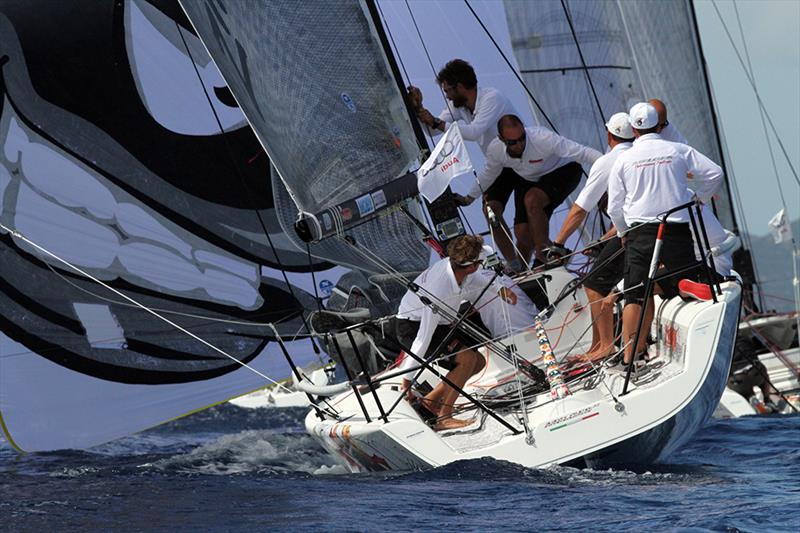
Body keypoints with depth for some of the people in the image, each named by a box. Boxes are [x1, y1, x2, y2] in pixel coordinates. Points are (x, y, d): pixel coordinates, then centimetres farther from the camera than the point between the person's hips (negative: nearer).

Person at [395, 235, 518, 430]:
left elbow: (474, 279, 14)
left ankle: (431, 400, 13)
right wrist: (407, 377, -26)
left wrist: (499, 289, 1)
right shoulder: (439, 292, -37)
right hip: (412, 328, -9)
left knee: (478, 362, 8)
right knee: (468, 359, -23)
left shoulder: (452, 265, -14)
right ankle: (444, 418, -19)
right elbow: (423, 338, -31)